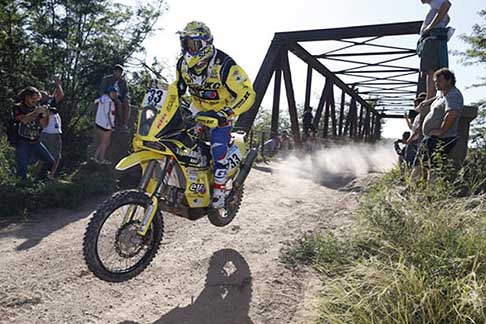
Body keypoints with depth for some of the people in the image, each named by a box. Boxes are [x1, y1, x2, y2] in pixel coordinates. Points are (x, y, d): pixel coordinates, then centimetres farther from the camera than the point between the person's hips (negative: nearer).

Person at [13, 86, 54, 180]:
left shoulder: (37, 109, 11)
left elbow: (43, 125, 2)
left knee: (50, 161, 0)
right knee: (22, 170, -8)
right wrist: (37, 112, -24)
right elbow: (24, 120, -22)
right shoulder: (18, 108, -2)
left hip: (36, 142, 5)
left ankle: (39, 180, 16)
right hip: (22, 143, -5)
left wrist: (46, 114, -13)